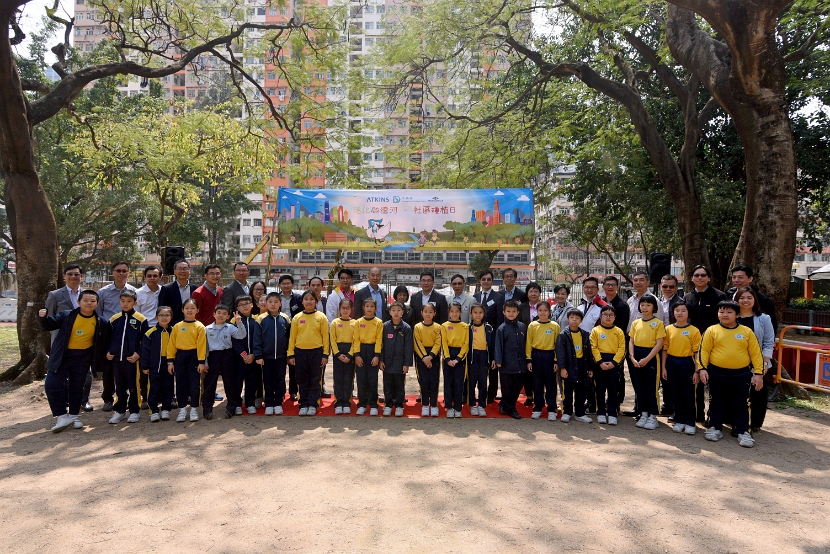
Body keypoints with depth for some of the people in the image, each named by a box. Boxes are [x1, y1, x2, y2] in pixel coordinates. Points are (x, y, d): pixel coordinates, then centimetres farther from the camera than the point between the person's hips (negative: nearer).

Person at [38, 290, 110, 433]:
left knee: (76, 387, 10)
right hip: (61, 356, 0)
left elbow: (105, 342, 8)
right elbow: (49, 325, -6)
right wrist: (43, 317, -25)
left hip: (82, 359, 0)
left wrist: (105, 355, 4)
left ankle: (74, 415, 26)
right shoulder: (66, 315, -6)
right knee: (52, 385, -6)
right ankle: (62, 416, 7)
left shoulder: (101, 322, -3)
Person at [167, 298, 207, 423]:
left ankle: (193, 409, 15)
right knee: (180, 383, 8)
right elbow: (171, 344, 6)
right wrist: (170, 361, 2)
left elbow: (202, 345, -7)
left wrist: (201, 362, -11)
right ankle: (182, 409, 19)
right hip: (180, 356, 3)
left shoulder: (199, 326, -4)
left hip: (194, 356, -3)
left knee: (194, 383, 3)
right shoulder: (177, 326, 5)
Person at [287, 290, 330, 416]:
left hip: (316, 352, -1)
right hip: (300, 352, 2)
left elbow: (325, 336, 0)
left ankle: (313, 405, 14)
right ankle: (303, 405, 17)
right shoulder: (297, 318, 4)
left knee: (315, 380, 5)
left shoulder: (321, 317, 0)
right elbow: (292, 337, 6)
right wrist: (291, 354, 2)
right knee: (302, 381, 8)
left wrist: (325, 354, -4)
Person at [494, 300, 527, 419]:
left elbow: (525, 344, 10)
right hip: (507, 364, -4)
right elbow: (498, 345, -6)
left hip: (519, 363, 4)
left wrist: (526, 360, 9)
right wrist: (498, 361, -11)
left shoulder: (521, 326, 5)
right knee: (507, 387, 5)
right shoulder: (501, 328, -6)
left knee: (518, 385, 11)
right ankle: (510, 408, 23)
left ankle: (504, 405, 29)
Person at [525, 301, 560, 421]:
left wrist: (556, 361, -3)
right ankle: (537, 408, 20)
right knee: (537, 384, 9)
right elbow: (528, 343, 3)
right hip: (536, 356, 1)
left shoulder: (555, 326, 0)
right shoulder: (532, 325, 2)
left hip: (549, 356, -1)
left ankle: (552, 409, 15)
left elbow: (557, 344, 1)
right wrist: (529, 360, -1)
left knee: (551, 384, 6)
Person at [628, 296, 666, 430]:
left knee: (651, 387, 0)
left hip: (651, 357, -4)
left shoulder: (658, 323, -4)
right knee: (639, 386, 9)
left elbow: (659, 344, -9)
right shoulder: (636, 323, 9)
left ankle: (653, 416, 11)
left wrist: (647, 359, -15)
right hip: (636, 357, 4)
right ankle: (643, 413, 21)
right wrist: (632, 358, -6)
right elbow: (631, 341, 7)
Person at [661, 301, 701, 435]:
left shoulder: (694, 330, -4)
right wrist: (664, 367, 3)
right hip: (672, 363, 3)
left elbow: (697, 352, -4)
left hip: (687, 364, -2)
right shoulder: (669, 329, 3)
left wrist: (696, 371, -7)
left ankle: (690, 423, 16)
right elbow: (665, 349, 6)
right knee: (676, 394, 10)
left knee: (689, 394, 5)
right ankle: (679, 421, 21)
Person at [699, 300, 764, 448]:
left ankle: (743, 432, 18)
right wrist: (702, 368, -10)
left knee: (741, 404, 8)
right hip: (717, 374, 0)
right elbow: (704, 350, -2)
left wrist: (758, 373, -3)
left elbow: (756, 353, 2)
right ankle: (715, 428, 23)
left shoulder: (747, 331, 1)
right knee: (717, 402, 12)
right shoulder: (712, 330, -1)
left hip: (741, 375, 0)